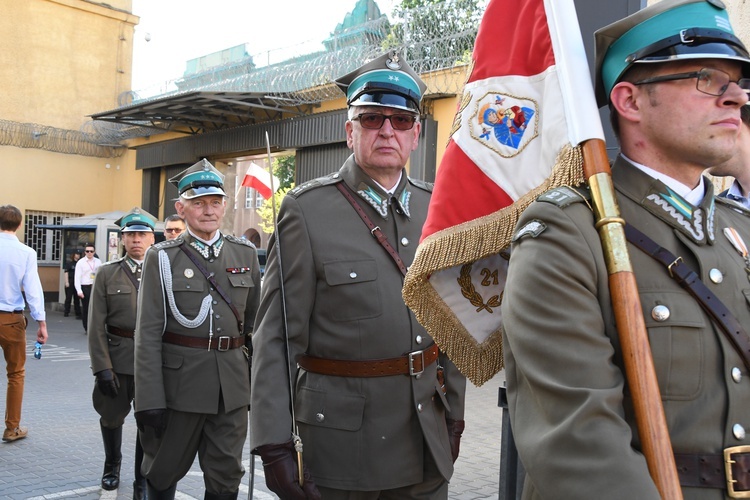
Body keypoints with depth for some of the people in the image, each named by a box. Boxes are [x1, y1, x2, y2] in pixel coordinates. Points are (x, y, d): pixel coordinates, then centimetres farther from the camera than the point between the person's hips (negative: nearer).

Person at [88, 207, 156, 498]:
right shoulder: (107, 274, 2)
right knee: (112, 416, 18)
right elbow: (97, 325, -2)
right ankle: (112, 466, 44)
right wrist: (102, 367, -9)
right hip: (117, 357, 1)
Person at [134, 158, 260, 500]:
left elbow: (256, 322, 10)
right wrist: (150, 400, -12)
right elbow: (148, 333, -7)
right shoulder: (162, 258, -2)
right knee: (164, 472, 16)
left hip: (232, 385, 2)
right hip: (179, 382, -2)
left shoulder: (245, 254, 7)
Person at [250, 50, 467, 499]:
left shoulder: (436, 208, 5)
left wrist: (454, 414, 11)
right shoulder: (307, 210, -8)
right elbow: (276, 336, -10)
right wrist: (274, 444, -14)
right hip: (338, 442, -4)